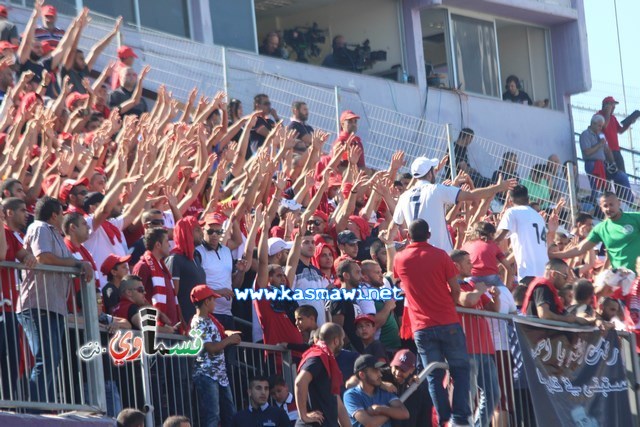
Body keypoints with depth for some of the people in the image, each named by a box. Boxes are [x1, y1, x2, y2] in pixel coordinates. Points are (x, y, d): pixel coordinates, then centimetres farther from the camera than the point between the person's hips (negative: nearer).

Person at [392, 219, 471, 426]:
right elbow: (455, 289, -2)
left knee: (434, 376, 6)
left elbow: (395, 279, 23)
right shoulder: (440, 255, -3)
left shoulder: (400, 259, 2)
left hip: (422, 328, 2)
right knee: (460, 370, 7)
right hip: (448, 323, -2)